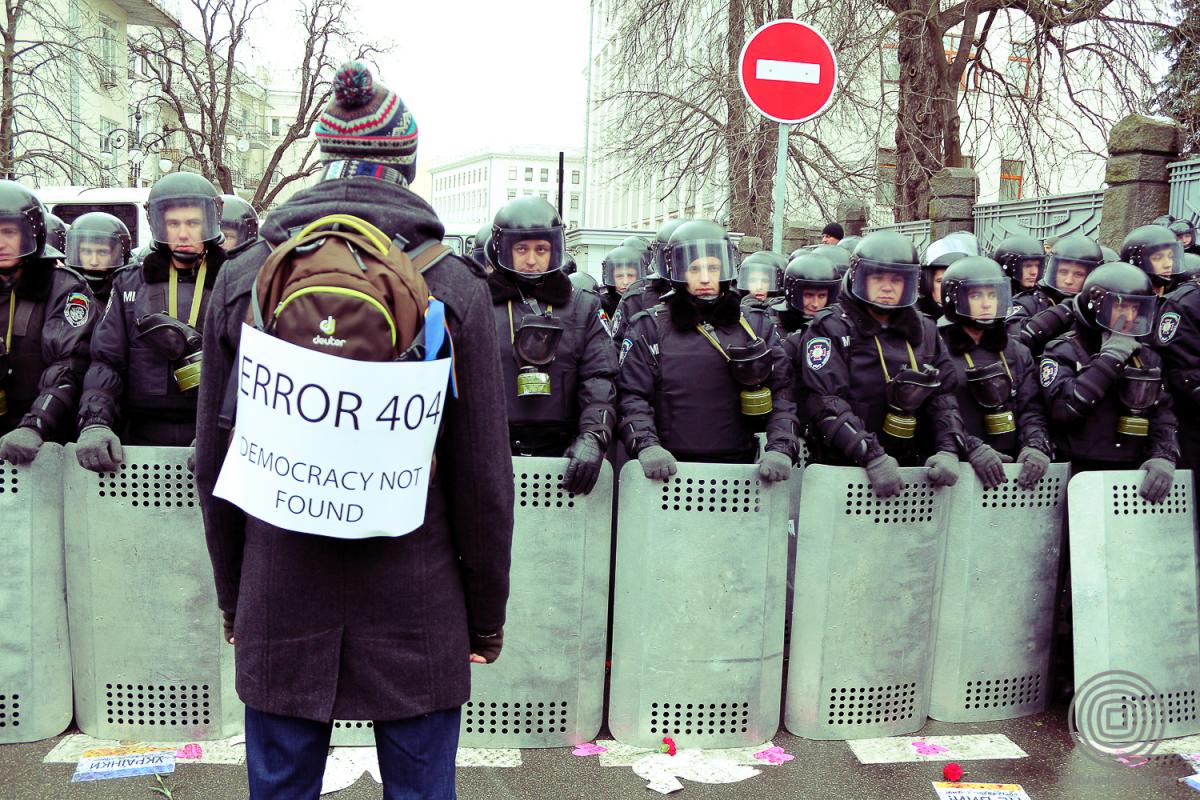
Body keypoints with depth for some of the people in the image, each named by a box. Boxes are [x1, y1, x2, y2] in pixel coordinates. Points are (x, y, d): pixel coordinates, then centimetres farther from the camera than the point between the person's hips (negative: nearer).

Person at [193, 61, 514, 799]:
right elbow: (483, 475, -8)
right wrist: (486, 616, 5)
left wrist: (233, 596, 16)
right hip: (417, 606, -2)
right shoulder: (456, 289, -8)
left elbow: (214, 459, 3)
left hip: (281, 603, 2)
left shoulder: (242, 282, -2)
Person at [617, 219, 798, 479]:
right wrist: (646, 446, -18)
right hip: (670, 469, -1)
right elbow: (631, 396, -2)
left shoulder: (756, 327, 9)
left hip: (738, 468, 2)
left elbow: (781, 393, 5)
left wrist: (781, 448, -9)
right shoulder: (649, 328, 4)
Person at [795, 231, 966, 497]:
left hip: (910, 470, 4)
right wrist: (872, 456, -24)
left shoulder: (924, 331, 12)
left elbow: (944, 395, 7)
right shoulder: (830, 329, -5)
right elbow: (826, 402, -16)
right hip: (839, 472, -4)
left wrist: (948, 450, -10)